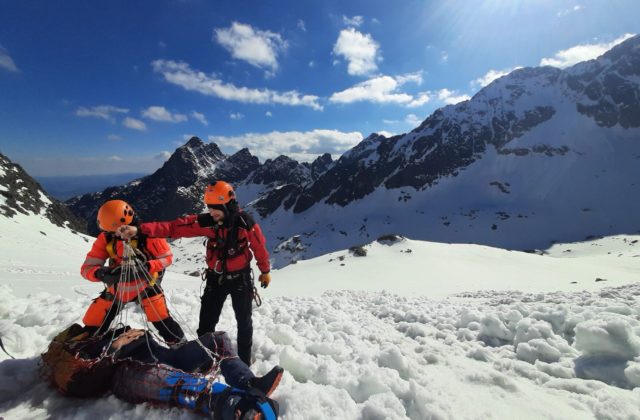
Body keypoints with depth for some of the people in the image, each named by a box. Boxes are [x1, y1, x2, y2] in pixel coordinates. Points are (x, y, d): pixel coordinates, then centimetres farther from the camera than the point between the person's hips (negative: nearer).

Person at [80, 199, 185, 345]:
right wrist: (102, 274, -37)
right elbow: (87, 267, -13)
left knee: (161, 320, -17)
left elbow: (167, 256, -15)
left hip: (145, 285, -4)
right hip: (117, 288, 4)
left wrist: (146, 268, -34)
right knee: (92, 328, 9)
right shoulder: (105, 238, -13)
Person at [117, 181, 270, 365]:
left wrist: (265, 271, 5)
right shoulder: (206, 222, -15)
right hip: (215, 278, 2)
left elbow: (259, 247, -8)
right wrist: (139, 229, -34)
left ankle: (244, 361, 33)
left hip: (240, 279, -2)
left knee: (244, 321, 12)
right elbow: (174, 227, -22)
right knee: (206, 322, 11)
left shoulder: (245, 223, -22)